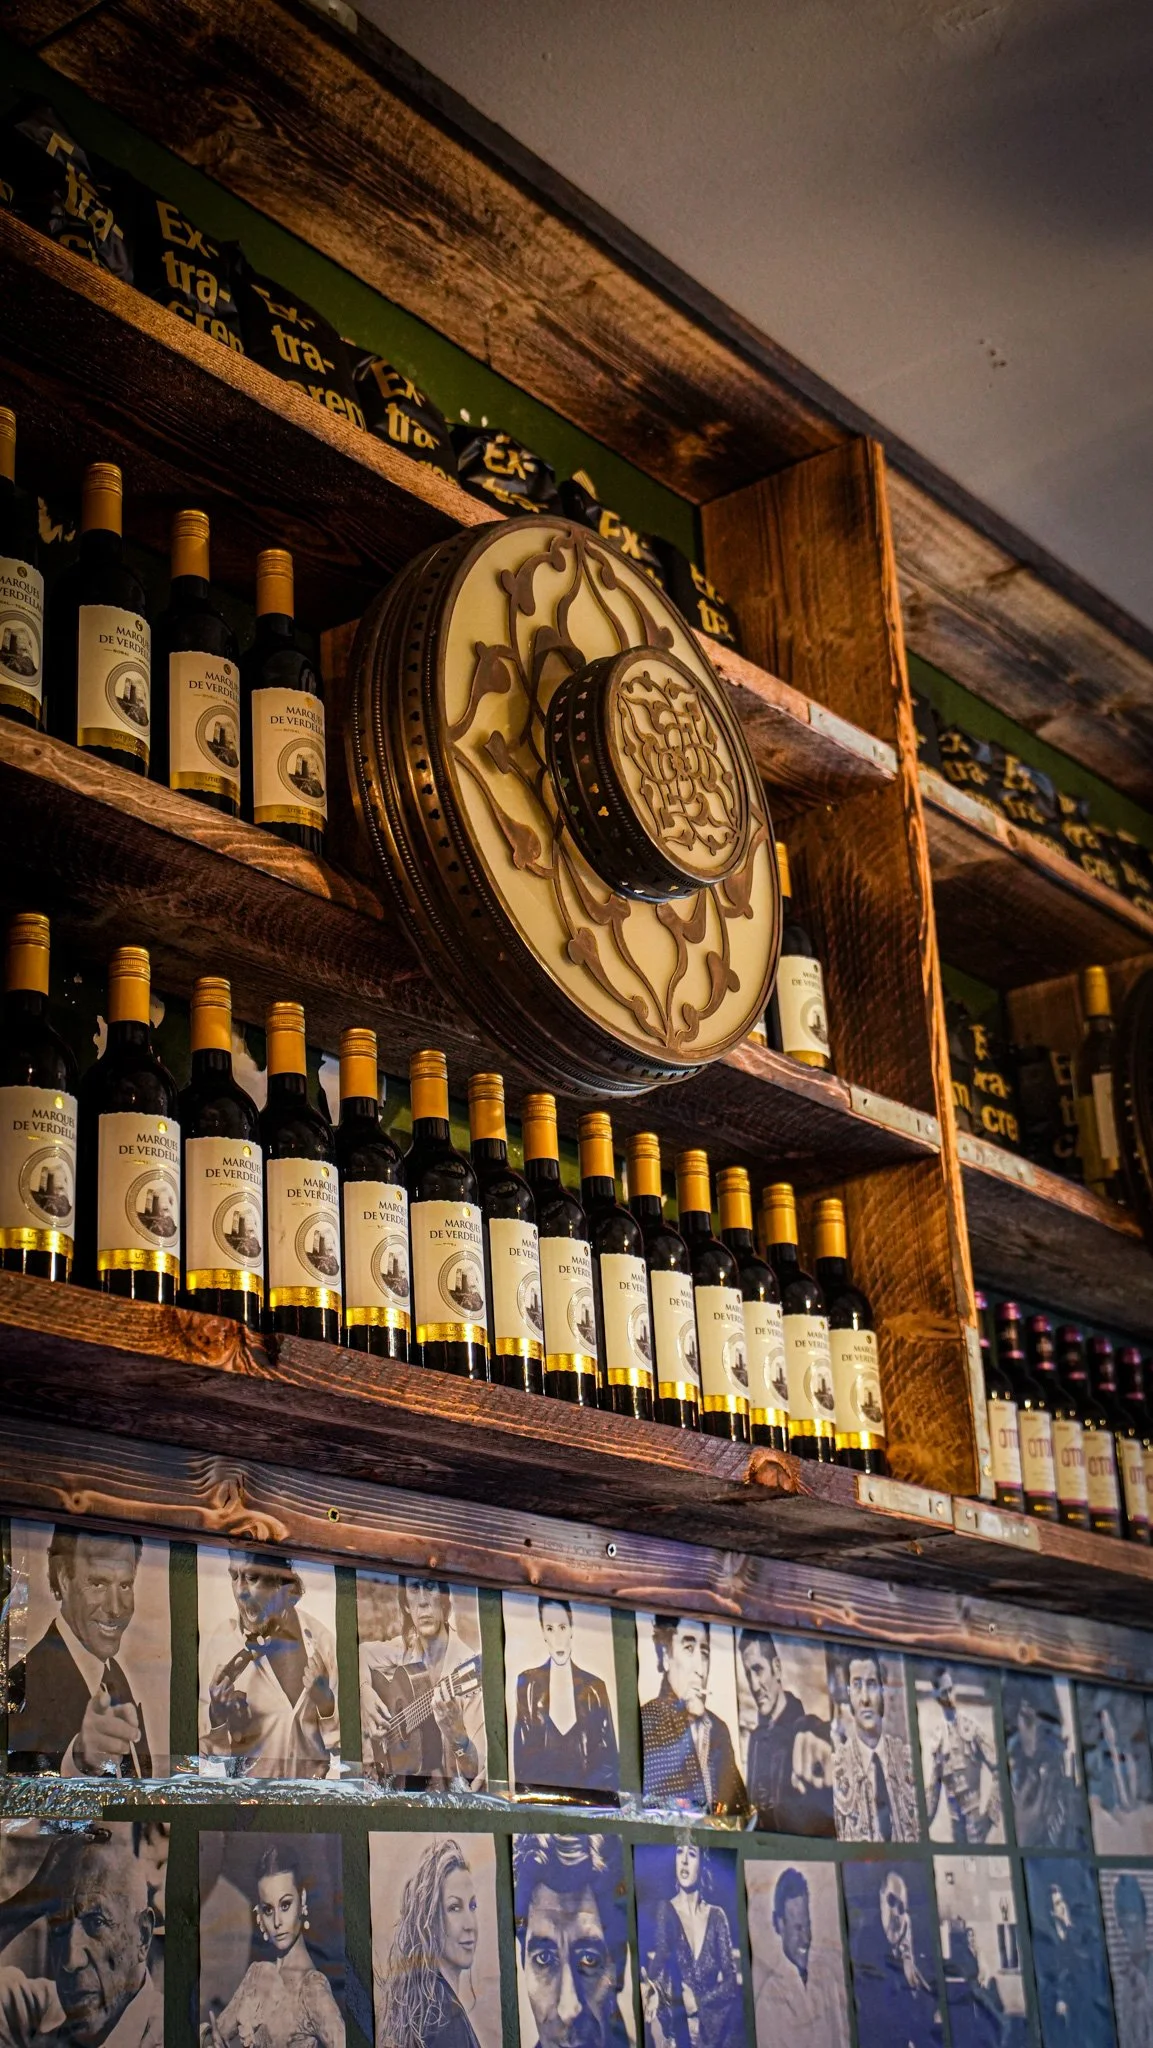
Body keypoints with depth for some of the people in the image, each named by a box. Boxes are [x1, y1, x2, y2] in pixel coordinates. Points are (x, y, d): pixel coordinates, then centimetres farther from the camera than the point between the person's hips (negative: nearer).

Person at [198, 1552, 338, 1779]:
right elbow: (206, 1745, -1)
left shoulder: (318, 1638, -3)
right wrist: (217, 1716, -18)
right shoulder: (225, 1640, -6)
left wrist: (326, 1705, -13)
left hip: (312, 1787, 1)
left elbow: (343, 1741, 4)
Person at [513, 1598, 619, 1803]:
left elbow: (609, 1760, 7)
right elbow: (521, 1755, 5)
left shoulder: (595, 1688, 9)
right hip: (539, 1794, 0)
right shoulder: (527, 1684, 8)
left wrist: (585, 1790, -9)